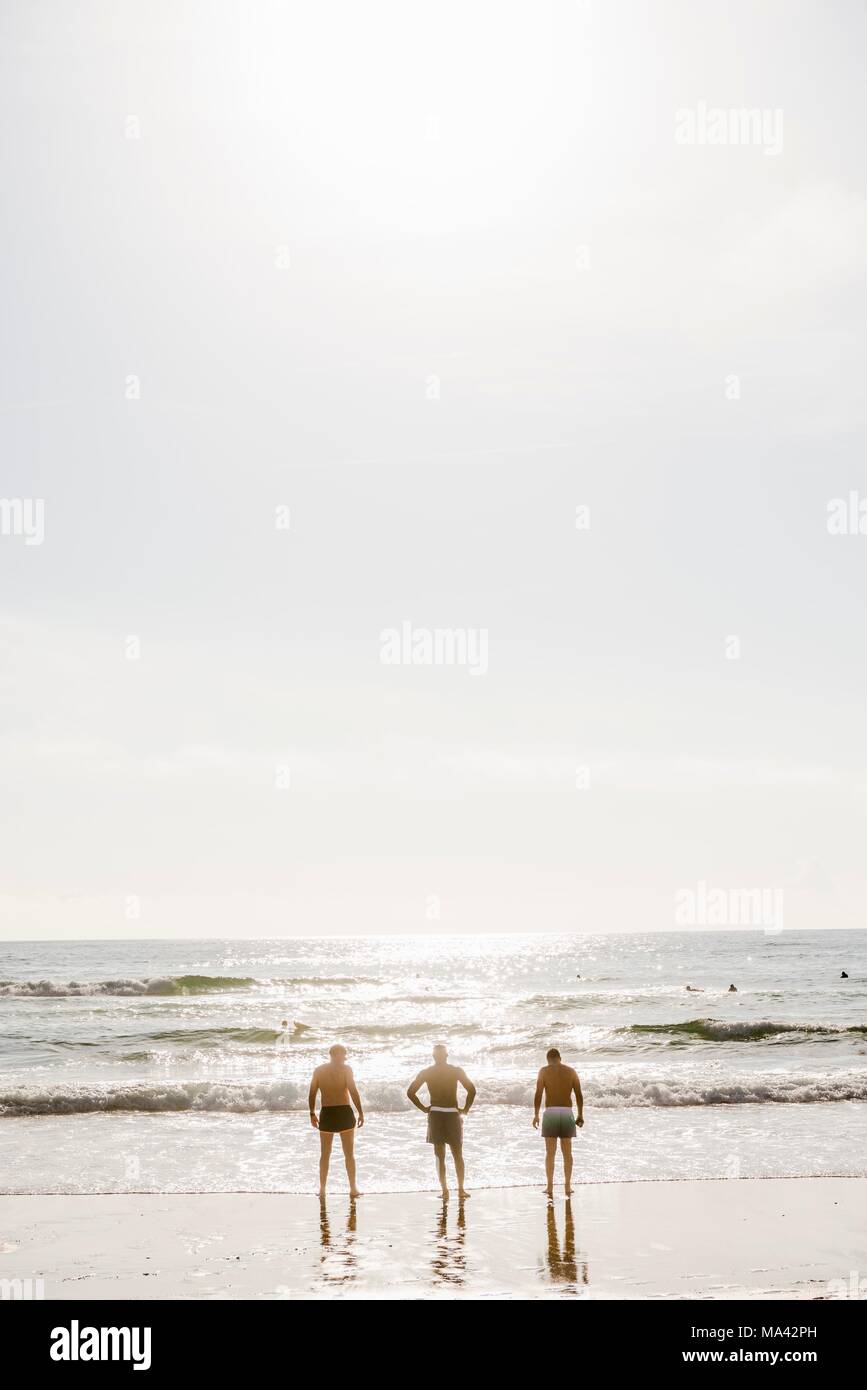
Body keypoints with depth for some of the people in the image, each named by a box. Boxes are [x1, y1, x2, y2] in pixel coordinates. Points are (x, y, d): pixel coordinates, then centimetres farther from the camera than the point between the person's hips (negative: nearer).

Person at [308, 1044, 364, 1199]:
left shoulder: (319, 1070, 4)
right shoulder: (345, 1069, -6)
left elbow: (312, 1094, 2)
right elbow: (353, 1092, -13)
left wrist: (312, 1113, 12)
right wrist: (360, 1113, -8)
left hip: (326, 1114, 2)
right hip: (344, 1113, -2)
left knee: (325, 1155, 14)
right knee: (349, 1154, 8)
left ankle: (322, 1189, 13)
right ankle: (353, 1189, 7)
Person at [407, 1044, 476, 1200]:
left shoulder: (426, 1073, 2)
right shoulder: (456, 1071, -1)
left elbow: (411, 1092, -3)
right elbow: (472, 1090, -9)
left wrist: (423, 1108, 4)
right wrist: (465, 1109, 1)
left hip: (435, 1115, 1)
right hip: (453, 1114, -1)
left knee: (440, 1156, 7)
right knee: (458, 1155, 8)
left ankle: (445, 1190, 2)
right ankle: (461, 1189, 3)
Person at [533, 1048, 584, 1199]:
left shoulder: (544, 1071, 2)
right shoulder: (571, 1071, 8)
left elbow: (538, 1094, -6)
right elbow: (579, 1095, 5)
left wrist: (536, 1115, 1)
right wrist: (580, 1115, 13)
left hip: (550, 1112, -2)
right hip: (567, 1113, 2)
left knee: (550, 1153, 5)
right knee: (567, 1152, 12)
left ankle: (550, 1187, 1)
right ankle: (568, 1187, 11)